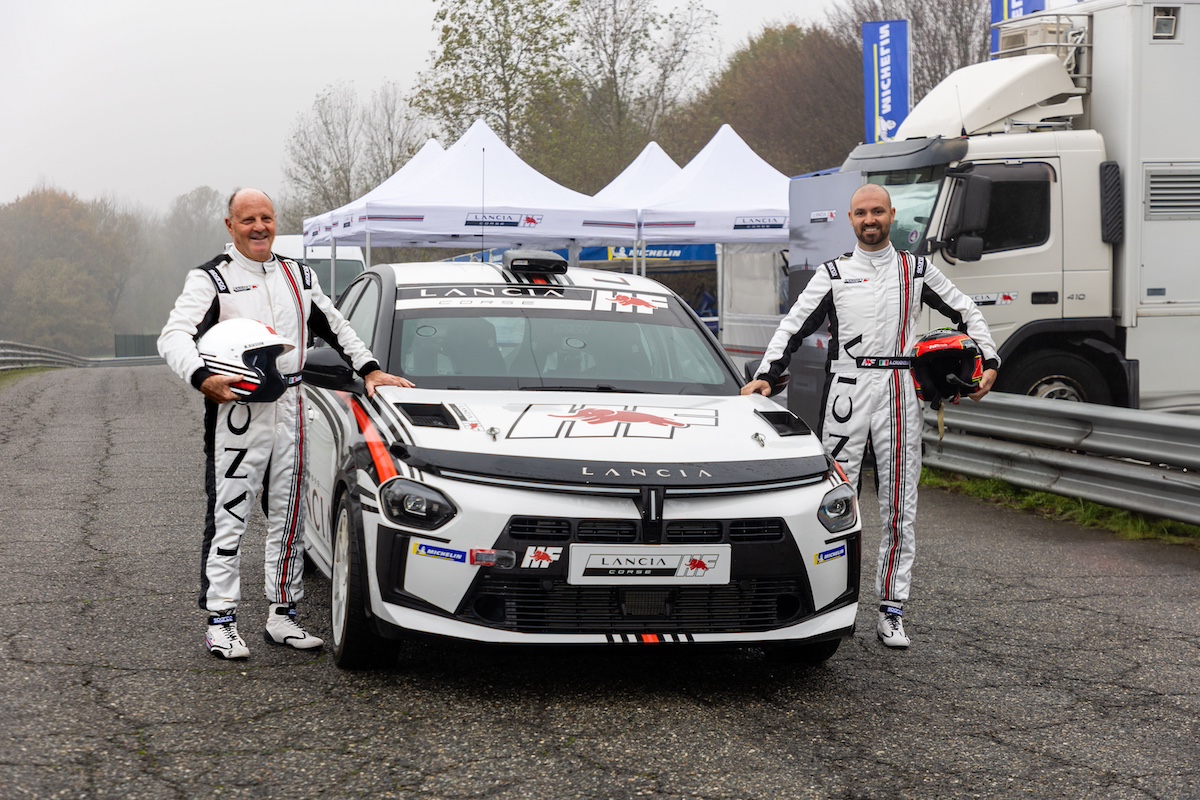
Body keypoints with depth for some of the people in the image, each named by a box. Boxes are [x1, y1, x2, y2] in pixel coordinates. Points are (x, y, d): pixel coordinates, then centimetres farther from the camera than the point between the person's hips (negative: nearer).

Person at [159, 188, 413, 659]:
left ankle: (283, 615, 18)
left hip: (289, 411, 6)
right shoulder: (211, 279, -2)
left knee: (288, 517, 9)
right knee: (227, 518, -5)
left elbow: (336, 328, 28)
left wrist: (369, 369, 18)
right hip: (235, 412, -6)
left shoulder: (298, 277, 16)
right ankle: (221, 621, -1)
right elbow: (174, 337, -12)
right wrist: (203, 378, -29)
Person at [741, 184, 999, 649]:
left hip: (899, 392, 1)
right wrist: (765, 376, -8)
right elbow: (793, 327, 5)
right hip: (847, 388, -1)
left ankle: (891, 611, 4)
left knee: (900, 509, 0)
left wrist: (990, 363, 9)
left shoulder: (916, 271, 13)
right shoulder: (833, 274, 9)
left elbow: (966, 313, 20)